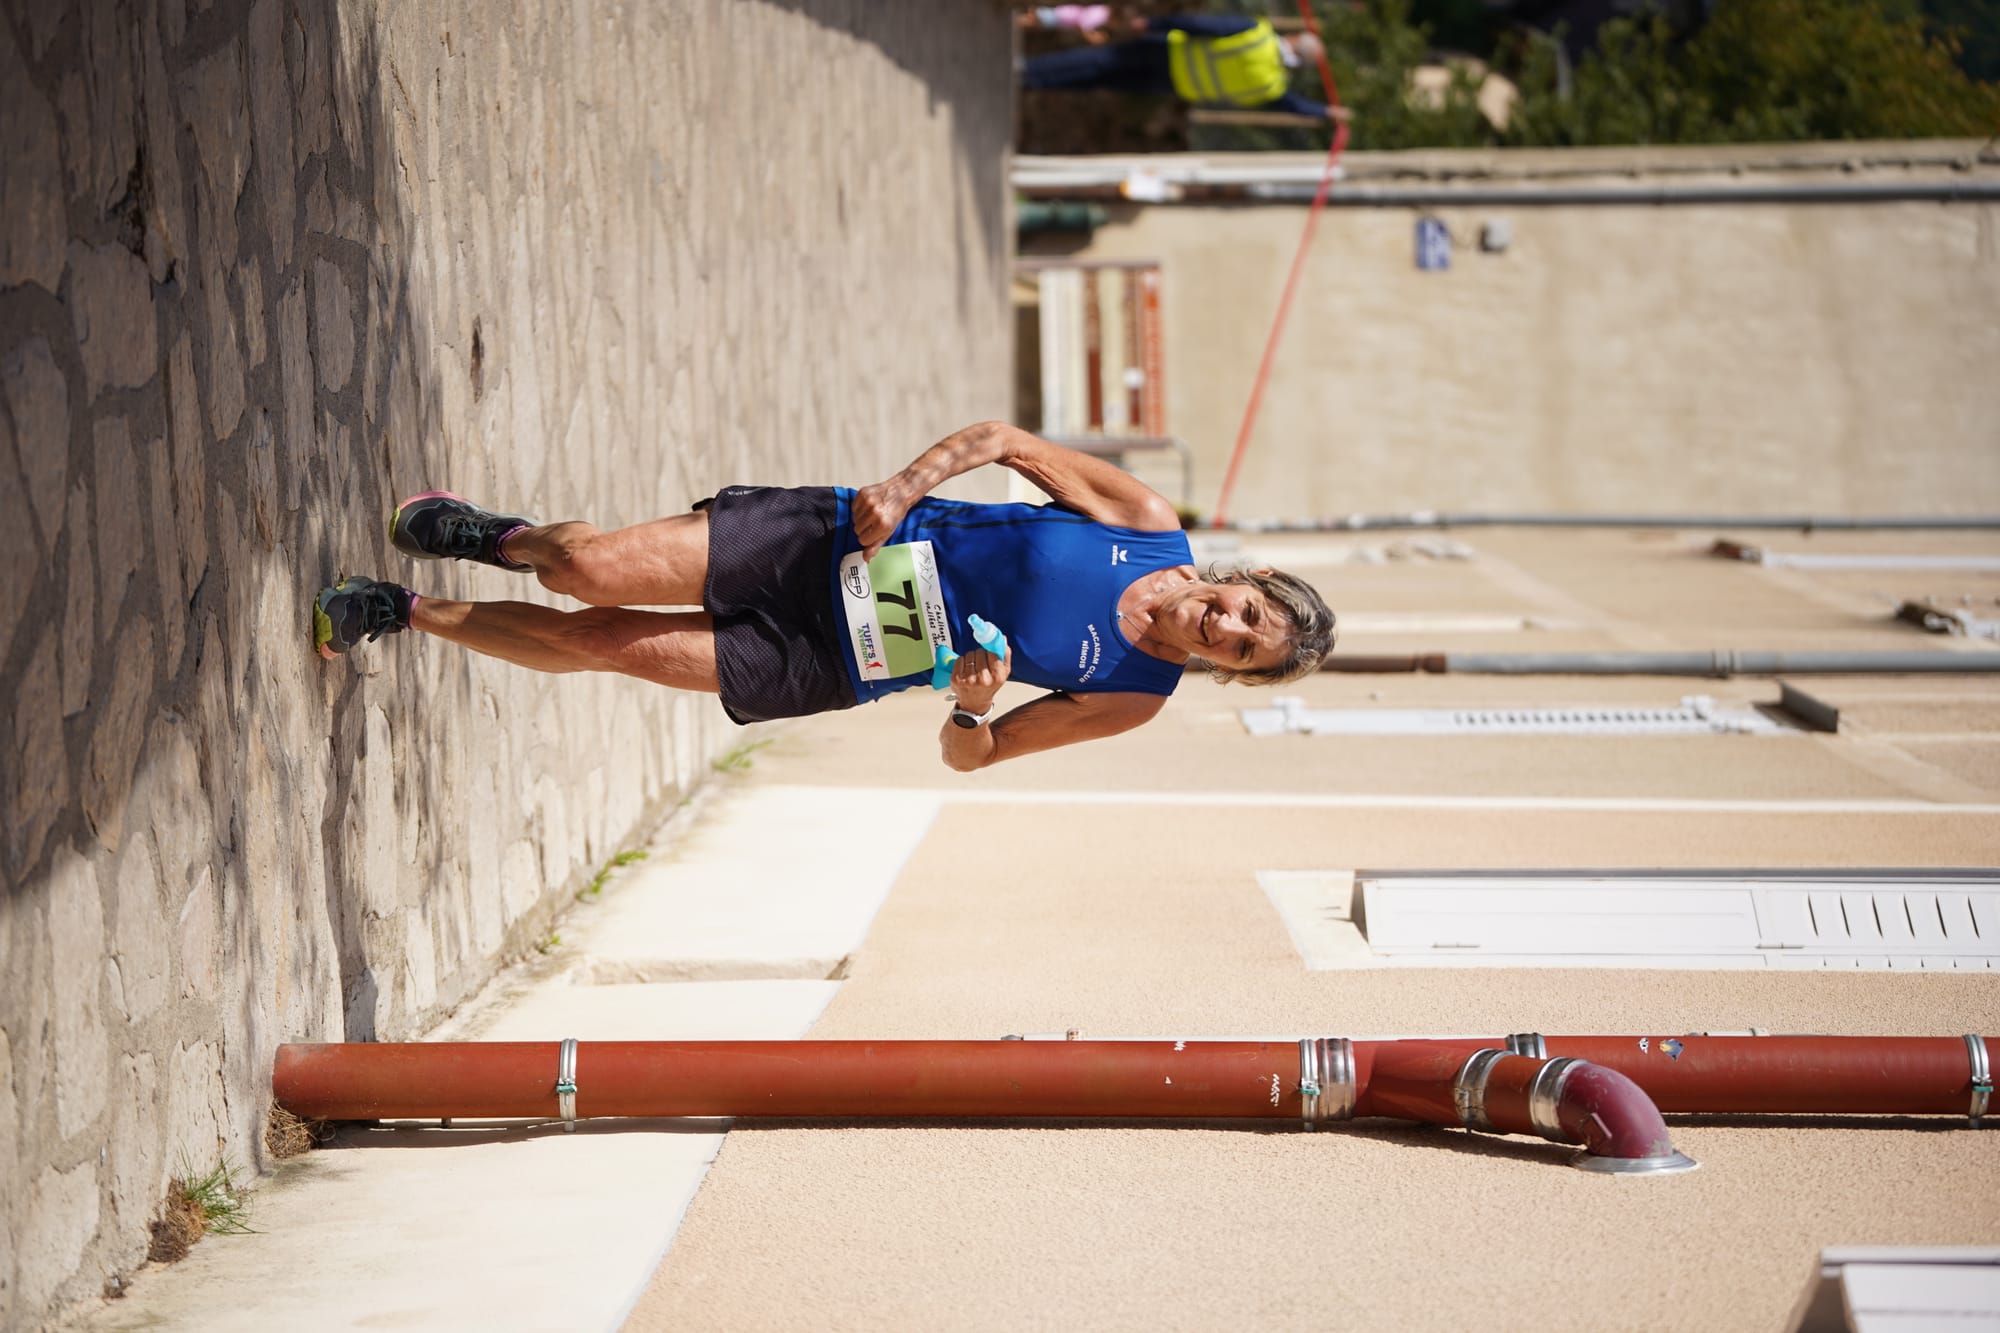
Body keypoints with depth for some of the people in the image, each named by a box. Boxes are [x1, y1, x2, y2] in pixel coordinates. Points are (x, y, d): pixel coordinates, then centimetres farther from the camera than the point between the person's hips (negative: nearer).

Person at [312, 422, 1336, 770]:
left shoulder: (1131, 703, -9)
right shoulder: (1147, 523, -9)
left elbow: (970, 756, -3)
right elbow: (1006, 440, -1)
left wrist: (972, 709, -26)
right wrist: (902, 489, -16)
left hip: (827, 668, 0)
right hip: (825, 542, 0)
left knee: (601, 643, -8)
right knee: (591, 573, -10)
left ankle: (408, 612, 18)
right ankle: (497, 538, 27)